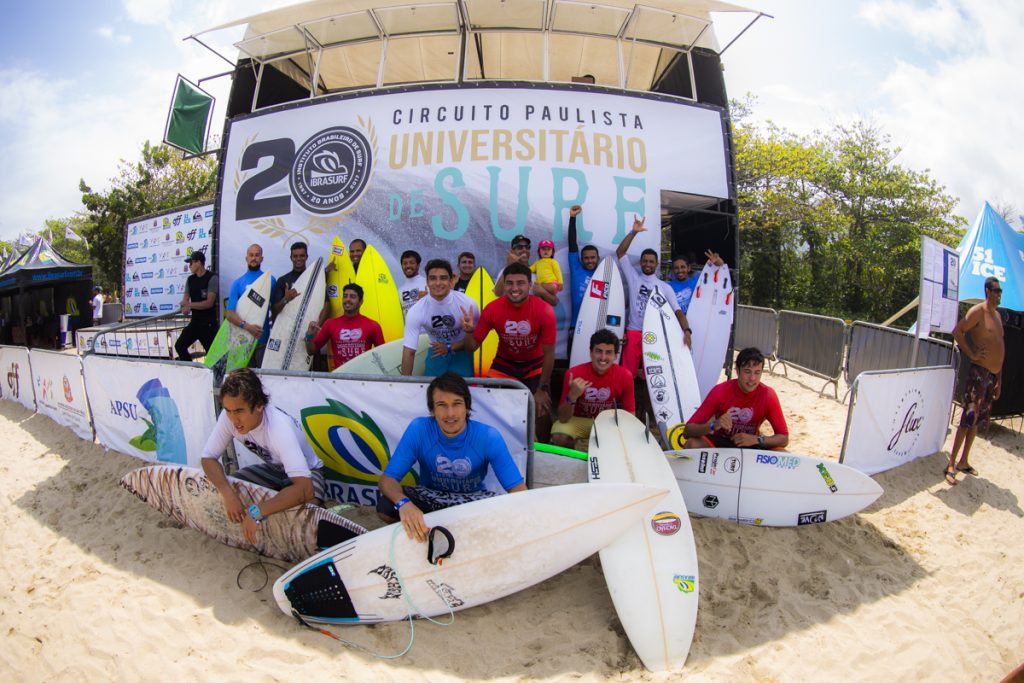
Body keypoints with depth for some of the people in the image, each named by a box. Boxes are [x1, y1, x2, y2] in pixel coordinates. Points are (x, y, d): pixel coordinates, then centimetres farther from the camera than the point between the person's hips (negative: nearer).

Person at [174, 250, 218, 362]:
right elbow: (185, 300, 7)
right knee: (179, 346, 9)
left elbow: (209, 303, -17)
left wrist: (190, 304, -15)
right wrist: (185, 308, -15)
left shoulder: (211, 278, -11)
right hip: (194, 321, 7)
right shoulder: (190, 279, 10)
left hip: (208, 323, -7)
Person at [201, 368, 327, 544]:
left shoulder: (279, 427, -39)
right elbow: (208, 458, -11)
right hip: (272, 469, 6)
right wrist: (228, 493, -29)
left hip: (307, 472, -6)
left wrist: (256, 512, -46)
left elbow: (304, 488, -46)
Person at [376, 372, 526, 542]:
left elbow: (518, 488, -23)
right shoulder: (418, 429, -21)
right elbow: (388, 478, -22)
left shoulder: (489, 437, -22)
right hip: (430, 499, 1)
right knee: (385, 506, -27)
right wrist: (403, 503, -45)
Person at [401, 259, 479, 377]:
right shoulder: (416, 311, -22)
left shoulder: (467, 304, -23)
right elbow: (409, 351, -20)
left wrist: (450, 348, -17)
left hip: (461, 351, -1)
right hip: (436, 351, 1)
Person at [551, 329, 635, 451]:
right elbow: (563, 419, -18)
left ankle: (579, 444, -11)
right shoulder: (574, 373, -20)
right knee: (558, 437, -30)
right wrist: (572, 396, -38)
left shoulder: (624, 376, -16)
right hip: (579, 421, -1)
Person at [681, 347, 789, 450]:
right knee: (692, 444, -32)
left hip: (751, 446, 2)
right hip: (720, 442, -2)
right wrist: (713, 426, -42)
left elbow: (784, 438, -11)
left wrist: (757, 439, -29)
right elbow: (687, 431, -22)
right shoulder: (720, 391, -21)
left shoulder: (768, 395, -18)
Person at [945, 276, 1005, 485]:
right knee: (968, 418, -10)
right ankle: (951, 465, -6)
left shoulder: (997, 315, 17)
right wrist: (971, 354, -16)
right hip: (979, 372, -8)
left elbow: (999, 349, 20)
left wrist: (999, 380, 19)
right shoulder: (978, 311, -8)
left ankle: (964, 462, 22)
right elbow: (957, 331, -19)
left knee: (977, 420, 13)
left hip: (993, 375, 8)